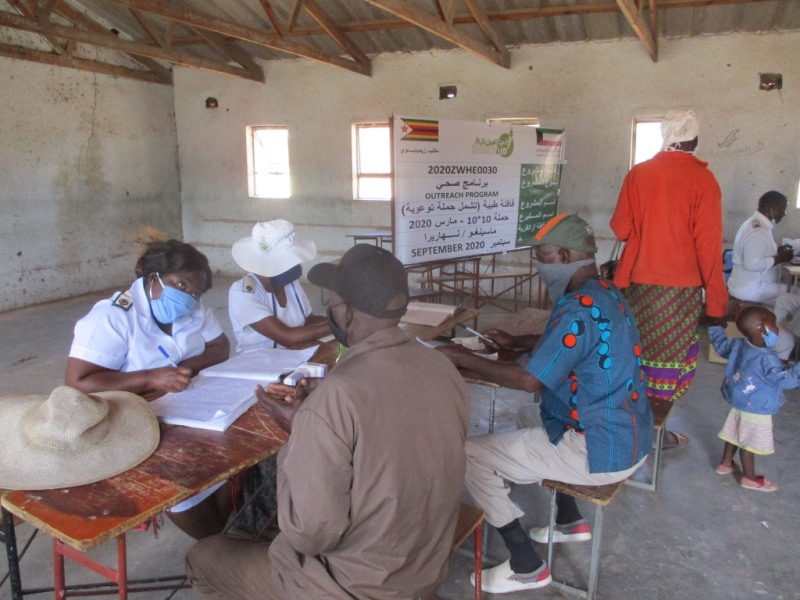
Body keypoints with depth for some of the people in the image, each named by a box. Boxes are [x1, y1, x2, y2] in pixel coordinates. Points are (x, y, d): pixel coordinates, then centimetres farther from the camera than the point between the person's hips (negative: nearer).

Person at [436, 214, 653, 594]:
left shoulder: (579, 308, -25)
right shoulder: (606, 293, 7)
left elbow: (529, 379, -24)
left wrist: (461, 358, -15)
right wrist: (515, 341, 16)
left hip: (600, 450, -10)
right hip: (628, 438, 10)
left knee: (472, 456, -7)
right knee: (529, 417, 32)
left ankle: (527, 568, 6)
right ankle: (571, 521, 34)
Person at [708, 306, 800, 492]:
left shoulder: (739, 345, -6)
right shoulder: (766, 358, -31)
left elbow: (722, 346, 14)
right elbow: (784, 379, -32)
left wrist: (716, 330, 30)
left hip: (740, 403, 8)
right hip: (756, 410, -8)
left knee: (734, 435, 23)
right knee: (749, 443, 6)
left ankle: (725, 464, 38)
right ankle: (749, 478, 21)